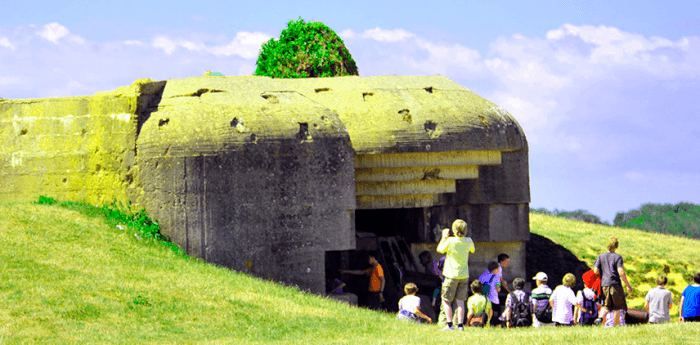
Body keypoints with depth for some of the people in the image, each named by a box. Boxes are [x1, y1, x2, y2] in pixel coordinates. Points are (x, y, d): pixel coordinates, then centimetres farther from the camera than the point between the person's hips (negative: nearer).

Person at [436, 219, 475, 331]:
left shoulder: (450, 241, -16)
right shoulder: (469, 241, -4)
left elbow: (439, 249, 0)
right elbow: (472, 250, 18)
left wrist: (444, 237, 12)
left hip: (452, 275, -4)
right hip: (464, 275, 4)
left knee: (446, 301, 5)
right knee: (460, 301, 8)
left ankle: (450, 324, -4)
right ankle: (460, 324, 2)